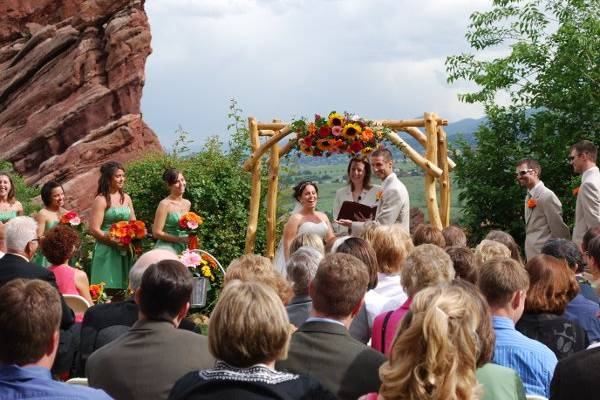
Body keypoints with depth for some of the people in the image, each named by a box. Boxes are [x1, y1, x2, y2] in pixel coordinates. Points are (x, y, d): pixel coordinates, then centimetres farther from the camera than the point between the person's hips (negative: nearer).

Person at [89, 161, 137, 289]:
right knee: (108, 289, -5)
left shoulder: (126, 198, 12)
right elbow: (94, 230, -12)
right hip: (107, 250, -6)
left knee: (123, 287, 7)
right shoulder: (101, 200, -6)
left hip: (125, 251, 6)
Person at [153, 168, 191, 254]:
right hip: (167, 247, -6)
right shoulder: (165, 204, -9)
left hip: (184, 249, 6)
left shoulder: (187, 203, 10)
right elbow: (156, 233, -12)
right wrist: (180, 239, -14)